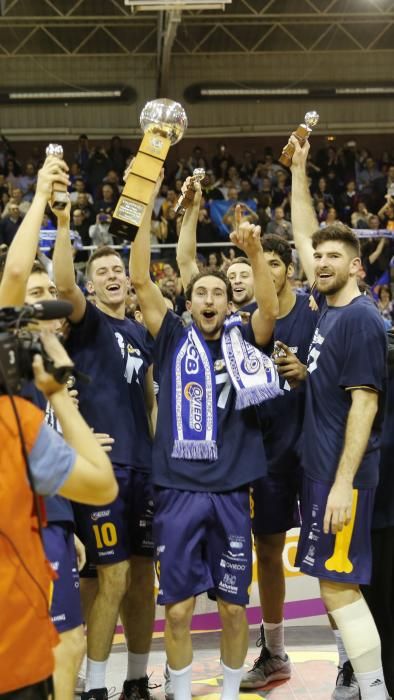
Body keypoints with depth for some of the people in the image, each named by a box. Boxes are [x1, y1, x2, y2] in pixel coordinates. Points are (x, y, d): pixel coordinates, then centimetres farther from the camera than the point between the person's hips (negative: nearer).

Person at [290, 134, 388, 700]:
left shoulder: (360, 319, -14)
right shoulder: (328, 308, 10)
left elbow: (364, 403, -19)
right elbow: (304, 235, 21)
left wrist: (343, 483, -22)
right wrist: (299, 171, 19)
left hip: (342, 473, -9)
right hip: (318, 465, 9)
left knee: (339, 587, -6)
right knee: (337, 585, 13)